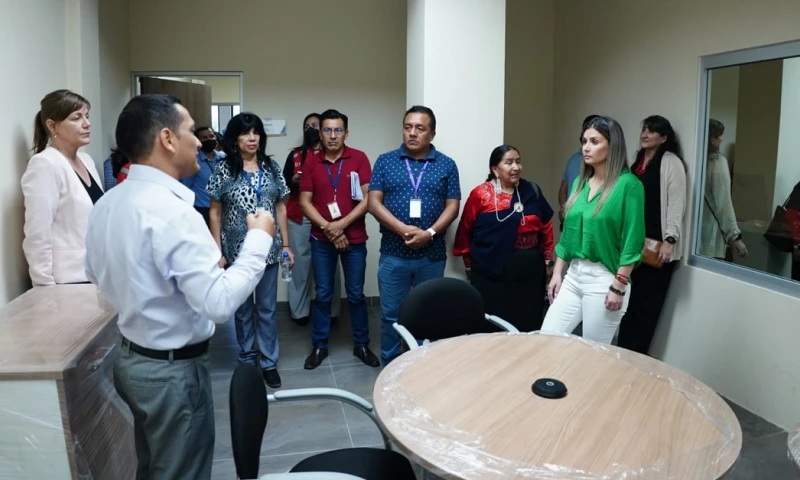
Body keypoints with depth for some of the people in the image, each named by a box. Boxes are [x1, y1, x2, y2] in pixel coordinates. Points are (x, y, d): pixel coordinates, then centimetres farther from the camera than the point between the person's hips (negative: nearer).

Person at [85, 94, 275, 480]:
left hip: (131, 358, 9)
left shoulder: (107, 203, 1)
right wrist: (259, 239, -20)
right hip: (173, 369, -8)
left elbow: (96, 275, 16)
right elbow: (219, 303, -31)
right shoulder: (172, 211, -27)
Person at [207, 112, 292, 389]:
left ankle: (269, 362, 19)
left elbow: (281, 208, 8)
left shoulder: (271, 168, 4)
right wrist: (218, 252, -6)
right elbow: (214, 213, -2)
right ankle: (247, 359, 29)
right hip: (237, 250, -2)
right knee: (242, 308, 12)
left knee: (268, 308, 8)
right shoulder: (224, 170, -4)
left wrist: (286, 245, 4)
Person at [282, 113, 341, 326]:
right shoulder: (295, 155, 13)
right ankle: (299, 311, 12)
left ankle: (330, 311, 10)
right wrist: (294, 181, -10)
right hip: (299, 217, 2)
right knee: (300, 263, 4)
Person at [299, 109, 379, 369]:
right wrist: (327, 227, -12)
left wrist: (342, 224, -15)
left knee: (356, 295, 8)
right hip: (322, 240, 1)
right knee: (322, 295, 9)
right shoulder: (311, 163, 2)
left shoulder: (359, 158, -3)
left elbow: (367, 198, -7)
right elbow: (305, 202, 0)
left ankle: (361, 345, 23)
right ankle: (319, 346, 22)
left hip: (354, 239, -1)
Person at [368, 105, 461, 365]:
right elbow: (374, 203, -4)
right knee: (391, 315, 7)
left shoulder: (447, 165, 4)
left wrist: (429, 233, -16)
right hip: (393, 254, 0)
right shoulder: (385, 161, 3)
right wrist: (404, 230, -17)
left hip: (432, 255, 1)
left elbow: (452, 206, 0)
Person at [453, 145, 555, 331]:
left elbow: (546, 227, 13)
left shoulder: (532, 191, 6)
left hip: (529, 270, 4)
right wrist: (469, 263, 7)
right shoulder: (481, 194, -6)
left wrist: (548, 260, 13)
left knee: (528, 324, 10)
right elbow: (465, 231, 1)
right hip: (491, 272, -3)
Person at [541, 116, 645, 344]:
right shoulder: (580, 181, 10)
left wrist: (619, 287, -15)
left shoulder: (629, 184, -11)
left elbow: (632, 241, -13)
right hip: (573, 275, 7)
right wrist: (557, 273, 11)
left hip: (604, 279, -6)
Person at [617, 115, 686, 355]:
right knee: (629, 302, 9)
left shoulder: (671, 162, -5)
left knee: (647, 305, 1)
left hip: (658, 245, -6)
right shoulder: (637, 161, 15)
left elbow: (676, 205, -12)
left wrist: (669, 240, -19)